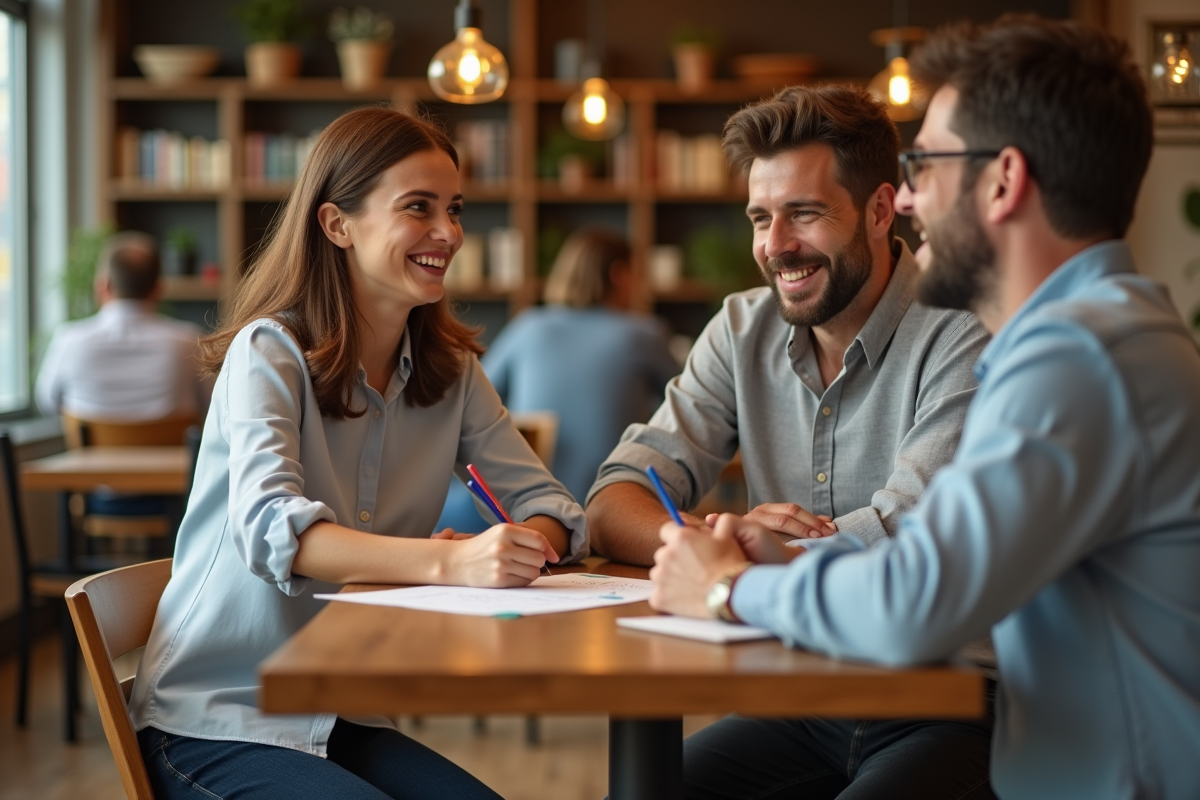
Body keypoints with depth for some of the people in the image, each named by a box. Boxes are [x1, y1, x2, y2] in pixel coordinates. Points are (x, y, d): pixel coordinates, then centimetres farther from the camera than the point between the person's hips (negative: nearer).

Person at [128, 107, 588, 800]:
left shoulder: (450, 371, 6)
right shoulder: (270, 352, -12)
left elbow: (549, 506, 0)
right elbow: (269, 527, -28)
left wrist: (526, 544, -25)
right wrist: (448, 562, -42)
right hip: (214, 723, -5)